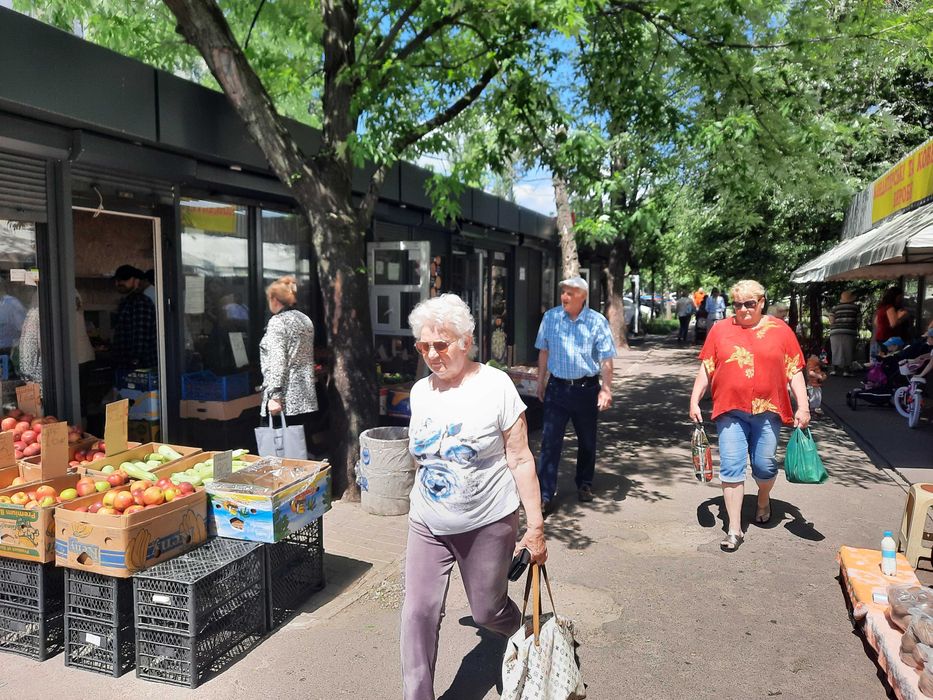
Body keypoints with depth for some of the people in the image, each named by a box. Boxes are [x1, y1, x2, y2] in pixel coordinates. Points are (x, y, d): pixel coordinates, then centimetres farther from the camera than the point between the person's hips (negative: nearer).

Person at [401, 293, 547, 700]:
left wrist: (535, 527, -12)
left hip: (488, 524, -4)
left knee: (487, 612, 13)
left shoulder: (495, 386, -13)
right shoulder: (420, 390, 2)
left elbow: (520, 459, -12)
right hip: (427, 525, 4)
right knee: (419, 613, -1)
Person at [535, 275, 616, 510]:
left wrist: (606, 389, -10)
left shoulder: (597, 321, -7)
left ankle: (585, 484, 34)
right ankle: (545, 494, 0)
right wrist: (541, 382, 10)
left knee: (587, 441, 14)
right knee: (550, 441, -5)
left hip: (586, 388, 0)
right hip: (557, 387, 1)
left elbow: (606, 359, -5)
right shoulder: (550, 317, -1)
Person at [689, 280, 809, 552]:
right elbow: (706, 368, 7)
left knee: (764, 464, 7)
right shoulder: (720, 330, 5)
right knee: (731, 467, -3)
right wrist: (694, 401, 3)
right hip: (730, 410, 0)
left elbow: (795, 371, 4)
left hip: (767, 410, 0)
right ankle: (734, 528, 5)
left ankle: (763, 500, 41)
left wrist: (803, 407, -2)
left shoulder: (780, 330, 4)